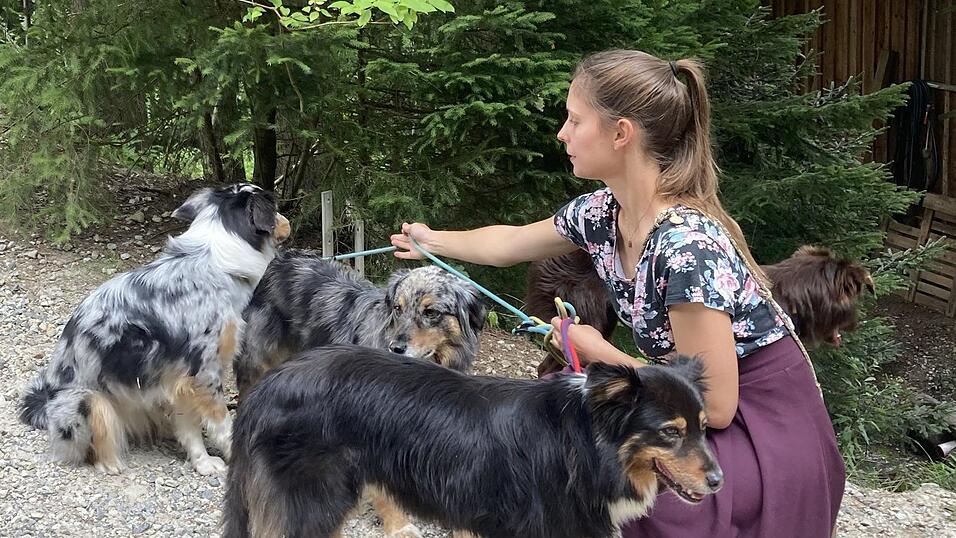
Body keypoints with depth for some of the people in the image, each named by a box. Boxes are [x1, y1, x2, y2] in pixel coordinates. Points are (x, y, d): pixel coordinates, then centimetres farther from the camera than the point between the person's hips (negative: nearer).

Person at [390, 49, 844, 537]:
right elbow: (508, 245, 17)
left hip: (771, 441, -7)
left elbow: (713, 405, -25)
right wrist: (432, 241, 32)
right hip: (715, 407, 7)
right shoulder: (601, 213, -4)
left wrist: (601, 355, -15)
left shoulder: (687, 245, -29)